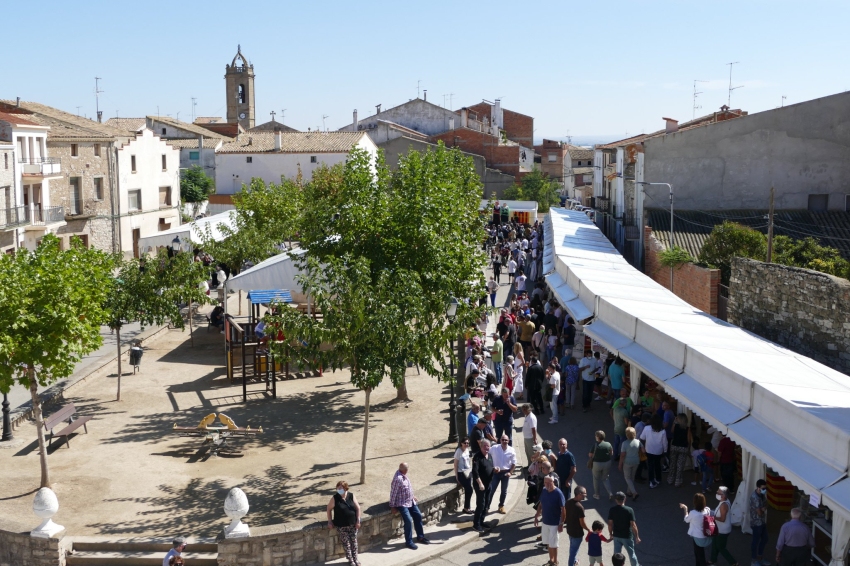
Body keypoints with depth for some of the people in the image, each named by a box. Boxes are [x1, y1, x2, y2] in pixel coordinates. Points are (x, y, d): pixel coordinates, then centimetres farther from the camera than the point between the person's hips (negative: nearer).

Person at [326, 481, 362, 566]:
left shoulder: (351, 496, -6)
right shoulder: (335, 498, -11)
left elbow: (357, 508, -1)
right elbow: (329, 509, 0)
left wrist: (358, 521, -4)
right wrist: (330, 521, -4)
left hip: (353, 524, 2)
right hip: (341, 526, -2)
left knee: (354, 541, 8)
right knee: (346, 543, 4)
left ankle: (355, 559, 22)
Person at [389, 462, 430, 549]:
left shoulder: (404, 475, 1)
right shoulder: (398, 479, -27)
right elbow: (393, 493, -22)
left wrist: (412, 497, 23)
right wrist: (392, 507, -17)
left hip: (410, 501, 9)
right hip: (402, 504, -9)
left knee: (418, 516, 10)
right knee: (408, 521, -16)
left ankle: (420, 537, 23)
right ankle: (409, 542, -3)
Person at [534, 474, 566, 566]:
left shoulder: (558, 493, -20)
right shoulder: (544, 491, -2)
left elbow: (563, 510, -16)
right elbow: (541, 505, 11)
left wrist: (561, 523, -17)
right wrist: (536, 516, 7)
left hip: (554, 523, -6)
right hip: (545, 522, 6)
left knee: (553, 544, 3)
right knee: (548, 543, 17)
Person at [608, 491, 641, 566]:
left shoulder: (612, 510, -10)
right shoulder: (629, 510, -17)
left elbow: (610, 524, -5)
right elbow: (633, 525, -15)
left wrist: (610, 533, 11)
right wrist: (637, 537, -6)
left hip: (616, 536, 2)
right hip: (627, 536, -2)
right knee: (631, 553, 16)